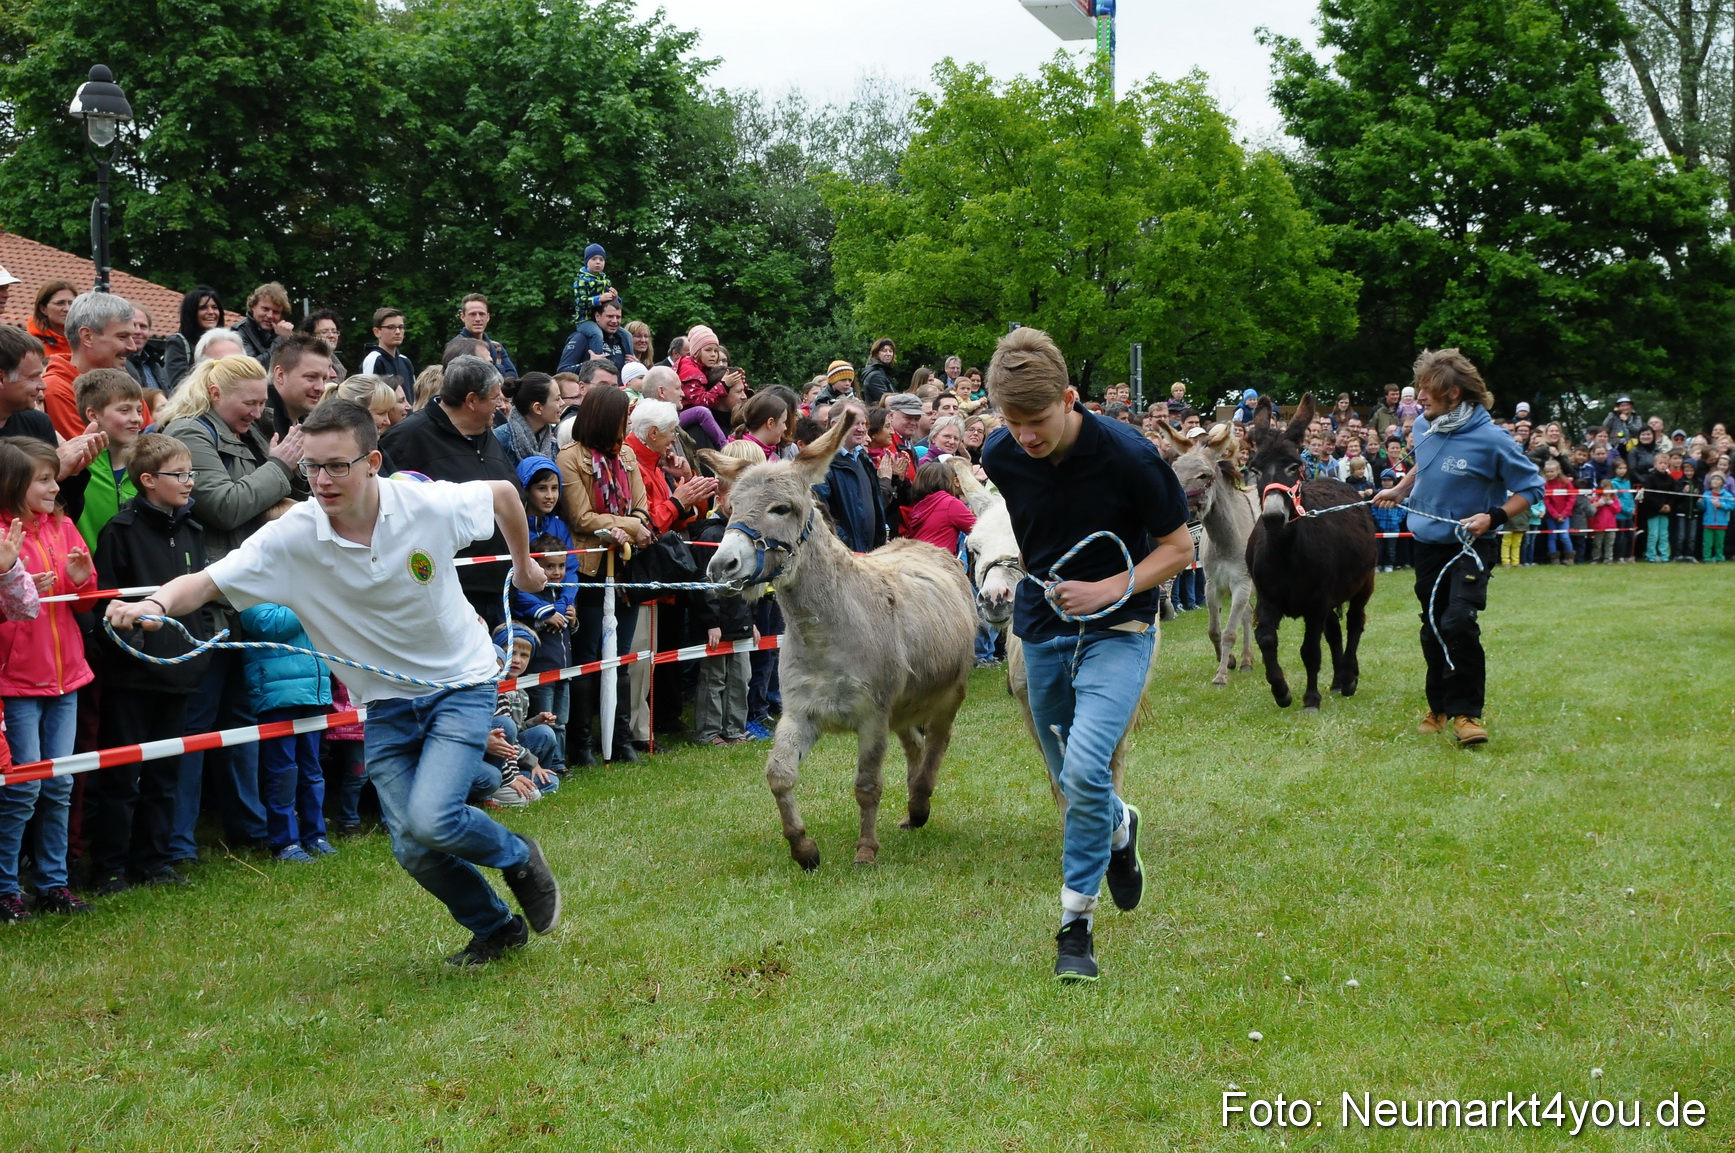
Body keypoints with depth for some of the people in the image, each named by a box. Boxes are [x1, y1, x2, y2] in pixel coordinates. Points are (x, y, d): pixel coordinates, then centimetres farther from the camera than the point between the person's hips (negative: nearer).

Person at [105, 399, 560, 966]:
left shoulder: (429, 504, -21)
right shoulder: (292, 536, -18)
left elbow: (502, 492, 0)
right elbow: (207, 580, -26)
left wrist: (523, 563, 15)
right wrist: (155, 603, -47)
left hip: (460, 684, -3)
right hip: (385, 701, 3)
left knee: (431, 819, -22)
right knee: (412, 849, -3)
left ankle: (519, 858, 11)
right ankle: (496, 927, 26)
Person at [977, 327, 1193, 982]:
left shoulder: (1127, 455, -22)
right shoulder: (1000, 457, -10)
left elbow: (1179, 547, -11)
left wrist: (1109, 589, -21)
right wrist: (1012, 575, 9)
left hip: (1117, 631, -4)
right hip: (1042, 631, 5)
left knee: (1085, 769, -22)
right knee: (1070, 780, 14)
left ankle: (1076, 924, -7)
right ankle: (1119, 830, 49)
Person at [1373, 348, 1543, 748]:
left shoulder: (1491, 439, -20)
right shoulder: (1423, 426, -1)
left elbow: (1531, 488, -12)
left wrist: (1493, 516, -24)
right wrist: (1401, 489, 11)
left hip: (1471, 546, -6)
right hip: (1427, 542, 6)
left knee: (1459, 622, -22)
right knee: (1432, 629, 13)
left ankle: (1466, 711, -10)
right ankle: (1439, 705, 29)